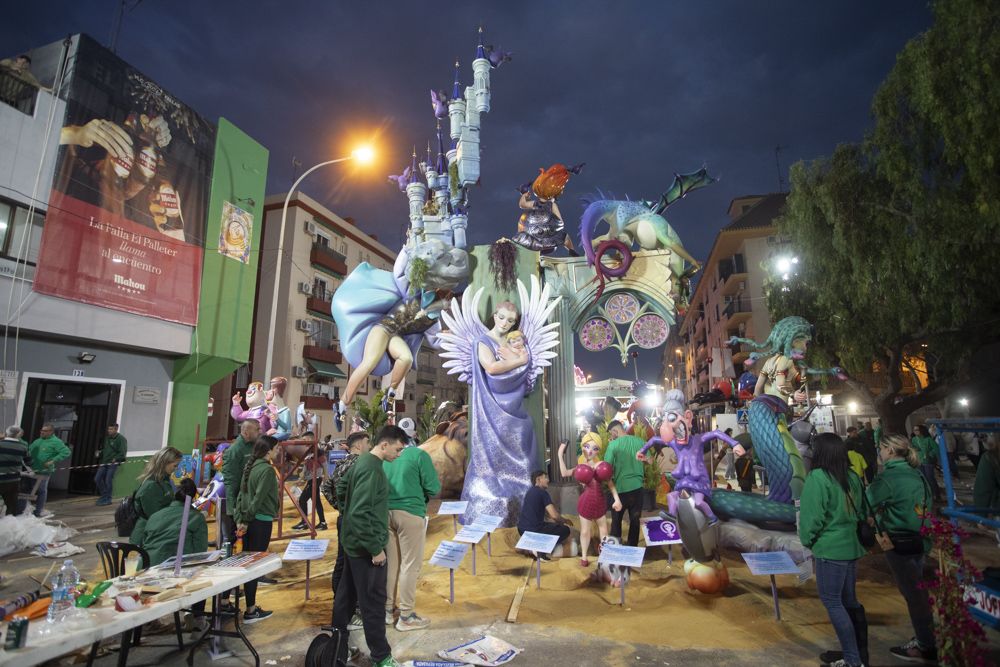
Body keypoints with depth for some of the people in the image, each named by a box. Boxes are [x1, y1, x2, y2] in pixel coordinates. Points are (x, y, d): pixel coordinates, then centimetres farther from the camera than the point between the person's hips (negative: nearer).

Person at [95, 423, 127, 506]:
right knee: (97, 479, 6)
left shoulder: (121, 439, -9)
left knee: (108, 480, -6)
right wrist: (100, 453, 8)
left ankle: (107, 499, 7)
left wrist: (115, 459, -18)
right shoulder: (106, 438, 13)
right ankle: (104, 495, 23)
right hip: (104, 462, 7)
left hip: (113, 463, -7)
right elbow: (103, 448, 26)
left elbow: (123, 452, -13)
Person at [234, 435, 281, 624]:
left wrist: (239, 519, 4)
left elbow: (242, 494, 7)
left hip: (249, 521, 8)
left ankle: (251, 606, 26)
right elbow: (259, 498, -19)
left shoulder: (250, 467, 9)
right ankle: (251, 611, 11)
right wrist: (247, 519, -7)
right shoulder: (267, 469, -16)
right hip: (261, 521, -8)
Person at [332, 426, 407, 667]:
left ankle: (337, 646, 35)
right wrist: (375, 548, -21)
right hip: (365, 547, -10)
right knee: (373, 601, 3)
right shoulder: (371, 468, -25)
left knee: (346, 595, 20)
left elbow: (341, 489, 18)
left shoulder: (362, 461, 4)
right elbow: (361, 513, -28)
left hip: (354, 542, 10)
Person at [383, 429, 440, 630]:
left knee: (391, 562, 17)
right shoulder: (419, 455, -11)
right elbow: (434, 488, -10)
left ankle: (387, 610, 28)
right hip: (410, 513, -6)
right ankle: (406, 617, 13)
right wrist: (422, 494, 11)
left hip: (387, 512, 6)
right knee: (410, 565, 5)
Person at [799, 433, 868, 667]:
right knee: (849, 600, 18)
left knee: (832, 602, 3)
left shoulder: (817, 477, -18)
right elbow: (860, 511, 13)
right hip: (851, 545, 8)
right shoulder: (852, 477, 5)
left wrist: (807, 540, 0)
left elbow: (811, 515, -16)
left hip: (830, 548, -8)